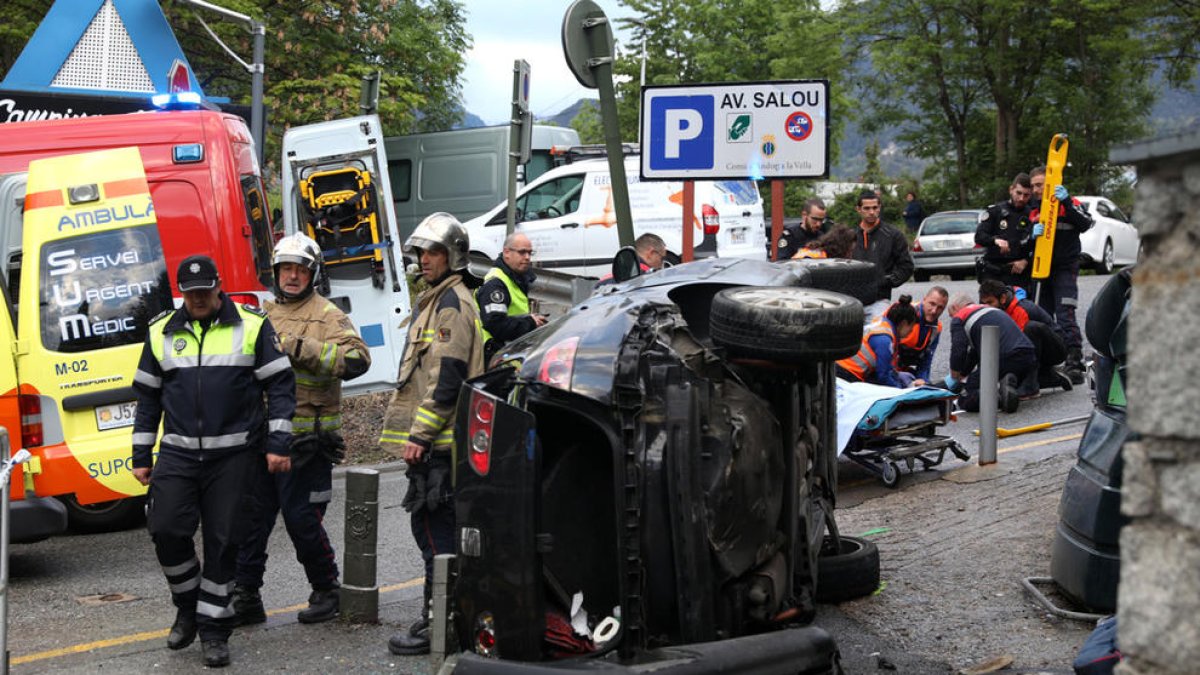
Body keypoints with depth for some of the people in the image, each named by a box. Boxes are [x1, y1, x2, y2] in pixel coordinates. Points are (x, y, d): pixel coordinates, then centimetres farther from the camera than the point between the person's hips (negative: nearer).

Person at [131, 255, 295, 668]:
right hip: (178, 453, 2)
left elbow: (280, 386, 0)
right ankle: (187, 606, 16)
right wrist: (141, 456, 12)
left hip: (234, 456, -2)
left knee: (223, 541, 0)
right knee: (166, 529, -9)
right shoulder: (162, 332, 10)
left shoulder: (253, 326, 0)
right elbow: (148, 397, 15)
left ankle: (213, 628, 12)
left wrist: (277, 444, -7)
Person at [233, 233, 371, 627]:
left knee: (302, 521, -1)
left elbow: (357, 359, -21)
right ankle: (246, 598, 14)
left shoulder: (327, 316, -4)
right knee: (250, 518, 5)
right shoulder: (264, 314, 17)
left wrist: (299, 347, -25)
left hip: (305, 440, -6)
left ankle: (326, 591, 18)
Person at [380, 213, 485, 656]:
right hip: (432, 440, 11)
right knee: (432, 525, 15)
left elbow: (447, 380, -20)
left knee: (434, 528, -8)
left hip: (439, 441, -11)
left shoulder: (452, 304, -13)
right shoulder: (438, 300, 21)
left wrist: (419, 435, -21)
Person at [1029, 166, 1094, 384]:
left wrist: (1066, 202, -27)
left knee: (1065, 317, -15)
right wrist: (1031, 234, -13)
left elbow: (1085, 225, -18)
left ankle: (1075, 364, -18)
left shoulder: (1069, 203, -1)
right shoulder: (1033, 209, 13)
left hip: (1065, 270, -5)